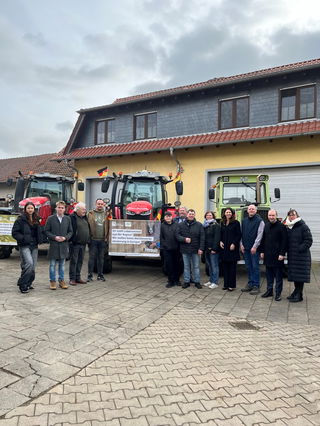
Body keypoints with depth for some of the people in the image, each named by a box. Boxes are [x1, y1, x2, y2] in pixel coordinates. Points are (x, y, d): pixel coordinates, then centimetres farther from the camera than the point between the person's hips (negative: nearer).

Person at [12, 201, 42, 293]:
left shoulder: (36, 220, 14)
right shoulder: (20, 219, -4)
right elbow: (14, 232, -6)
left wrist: (39, 240, 8)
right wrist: (23, 238, -17)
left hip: (34, 245, 6)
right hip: (24, 246, -6)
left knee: (33, 266, 6)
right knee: (29, 263, -20)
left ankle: (28, 284, 22)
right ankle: (22, 284, -8)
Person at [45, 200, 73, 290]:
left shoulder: (68, 219, 6)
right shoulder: (51, 218, -1)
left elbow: (70, 231, 9)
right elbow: (46, 231, -1)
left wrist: (65, 237, -8)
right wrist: (54, 237, -13)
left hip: (64, 245, 2)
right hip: (53, 245, -2)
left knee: (62, 264, 11)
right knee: (52, 264, 4)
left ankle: (61, 280, 21)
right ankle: (52, 281, 15)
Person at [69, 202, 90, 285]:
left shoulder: (85, 217, 14)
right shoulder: (72, 217, -9)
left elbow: (88, 229, 21)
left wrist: (88, 240, 16)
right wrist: (71, 240, -17)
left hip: (83, 243, 7)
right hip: (75, 244, -7)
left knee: (80, 261, 13)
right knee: (73, 261, 0)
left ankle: (78, 277, 22)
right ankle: (72, 279, 7)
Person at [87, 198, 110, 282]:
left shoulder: (106, 214, 9)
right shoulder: (90, 214, 3)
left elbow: (108, 227, 8)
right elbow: (87, 226, 0)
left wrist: (107, 238, 1)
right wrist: (88, 237, -7)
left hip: (102, 240, 2)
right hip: (93, 240, -2)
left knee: (101, 258, 10)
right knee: (92, 258, 2)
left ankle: (100, 275, 19)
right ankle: (90, 275, 11)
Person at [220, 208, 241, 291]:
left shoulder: (236, 223, -3)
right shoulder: (222, 223, 12)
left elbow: (239, 235, -6)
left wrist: (234, 244, -13)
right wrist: (220, 241, 1)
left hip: (232, 247, -5)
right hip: (224, 247, 5)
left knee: (232, 266, 0)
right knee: (225, 266, 7)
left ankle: (232, 285, 8)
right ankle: (226, 284, 16)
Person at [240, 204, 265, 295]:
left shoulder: (259, 221, -4)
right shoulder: (244, 221, 13)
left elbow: (259, 235, -10)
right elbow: (241, 233, 15)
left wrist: (255, 246, -14)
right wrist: (241, 244, 5)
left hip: (254, 248, -5)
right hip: (245, 248, 5)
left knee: (255, 267, -2)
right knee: (248, 267, 11)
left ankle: (256, 286, 4)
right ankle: (250, 284, 20)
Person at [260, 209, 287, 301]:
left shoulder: (281, 226, -7)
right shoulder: (266, 226, 10)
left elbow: (284, 241, -10)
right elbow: (263, 240, 15)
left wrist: (282, 254, -15)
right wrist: (262, 251, 10)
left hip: (277, 255, -5)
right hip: (267, 255, 5)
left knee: (278, 275, 3)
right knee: (269, 274, 13)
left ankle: (278, 293, 11)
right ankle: (269, 291, 23)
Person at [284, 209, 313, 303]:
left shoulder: (303, 227, -9)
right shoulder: (288, 227, 12)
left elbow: (309, 240, -12)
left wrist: (300, 249, -18)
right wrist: (287, 250, 6)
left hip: (301, 256, -7)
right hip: (292, 256, 7)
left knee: (300, 274, -3)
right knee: (294, 274, 12)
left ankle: (299, 295, 4)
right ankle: (296, 291, 25)